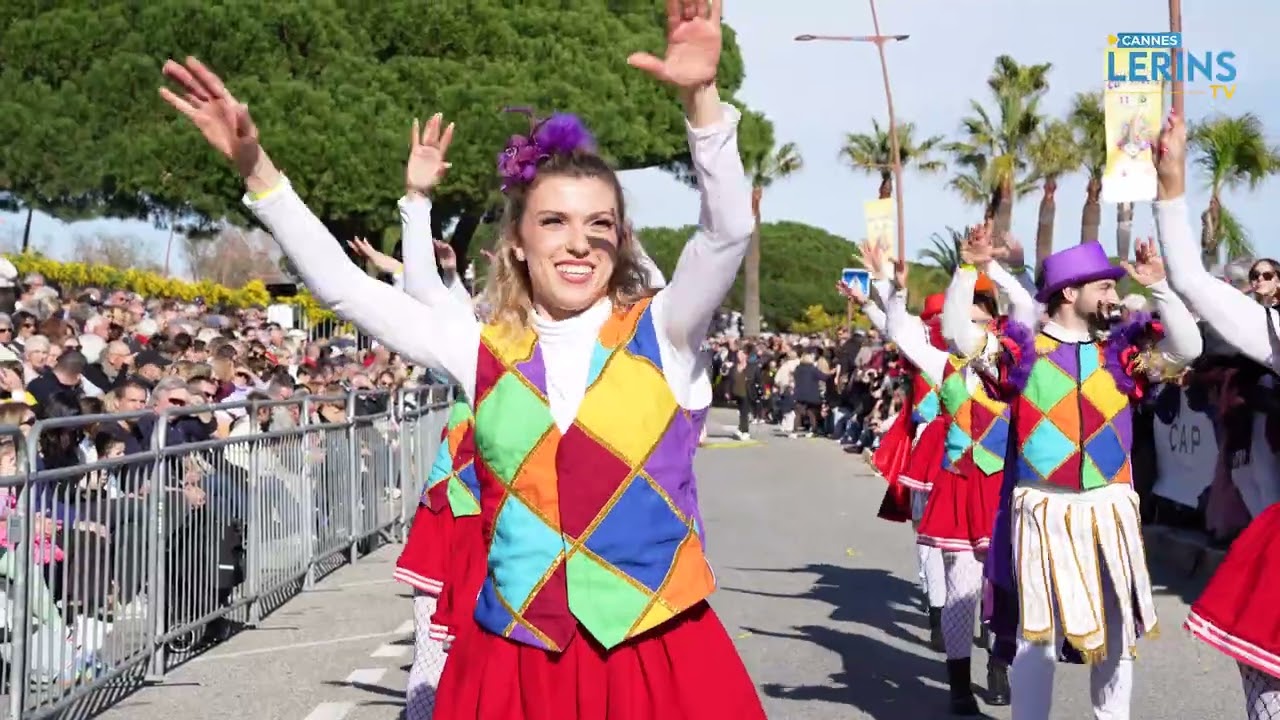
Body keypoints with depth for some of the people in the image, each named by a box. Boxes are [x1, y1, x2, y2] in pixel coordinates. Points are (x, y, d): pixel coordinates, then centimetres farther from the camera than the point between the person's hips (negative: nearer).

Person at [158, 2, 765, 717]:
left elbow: (728, 233, -16)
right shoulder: (485, 352, 5)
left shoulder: (660, 333, 0)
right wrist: (258, 171, -3)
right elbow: (343, 287, 6)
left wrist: (703, 100, -31)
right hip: (514, 658, 2)